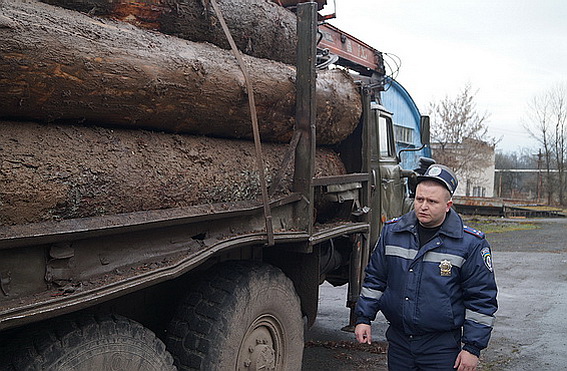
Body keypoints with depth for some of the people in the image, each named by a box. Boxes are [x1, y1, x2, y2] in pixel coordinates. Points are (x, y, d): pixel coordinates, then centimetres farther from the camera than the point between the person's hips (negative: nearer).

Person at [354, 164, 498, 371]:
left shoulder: (471, 243, -9)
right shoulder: (392, 231, 2)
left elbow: (481, 298, -5)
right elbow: (375, 278, 12)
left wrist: (472, 347, -7)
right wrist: (364, 317, 8)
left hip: (442, 347, -3)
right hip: (398, 342, 4)